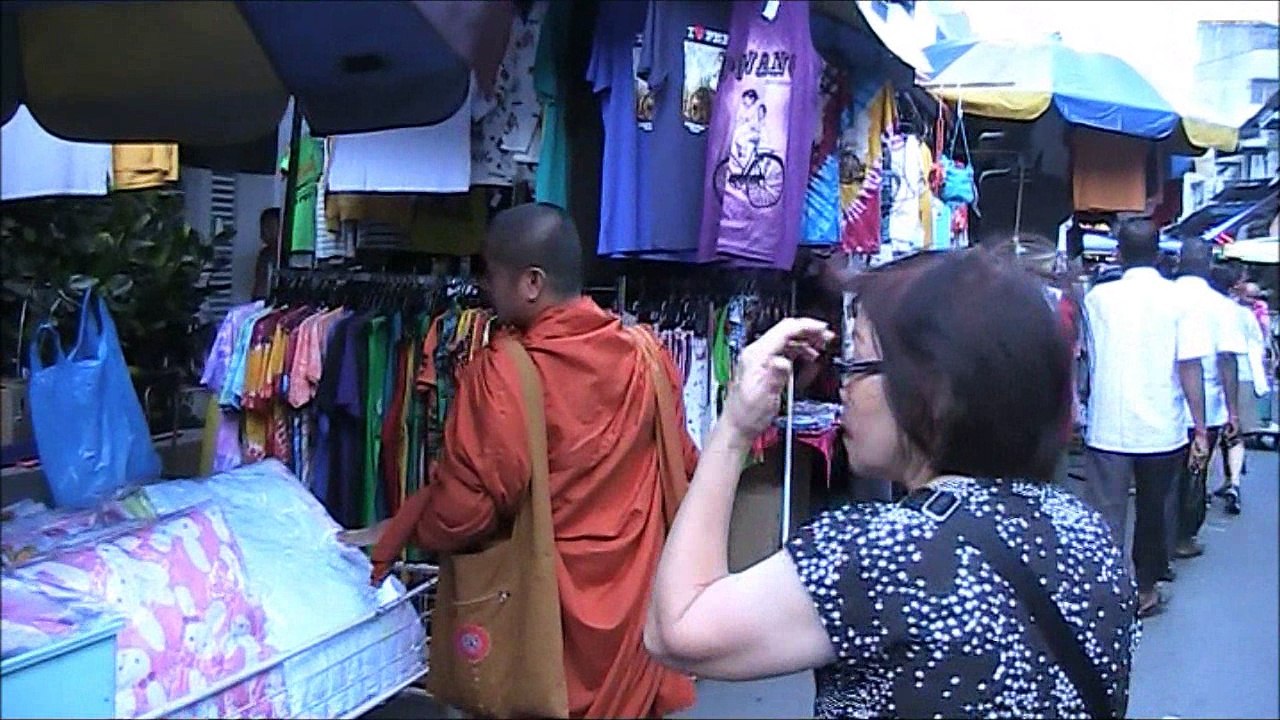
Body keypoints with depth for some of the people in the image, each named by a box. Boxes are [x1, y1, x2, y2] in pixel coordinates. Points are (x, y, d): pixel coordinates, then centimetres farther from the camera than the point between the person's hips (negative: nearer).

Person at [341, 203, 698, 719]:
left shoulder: (501, 374, -22)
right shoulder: (646, 355, -6)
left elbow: (459, 511, -17)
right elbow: (682, 467, 5)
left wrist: (393, 533, 2)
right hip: (632, 600, 5)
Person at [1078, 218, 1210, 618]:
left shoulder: (1097, 297, 0)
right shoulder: (1179, 298, -5)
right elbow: (1190, 367, -9)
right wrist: (1200, 426, -4)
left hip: (1107, 430, 0)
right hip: (1162, 430, 1)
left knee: (1104, 517, 3)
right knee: (1152, 510, 16)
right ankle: (1146, 590, 29)